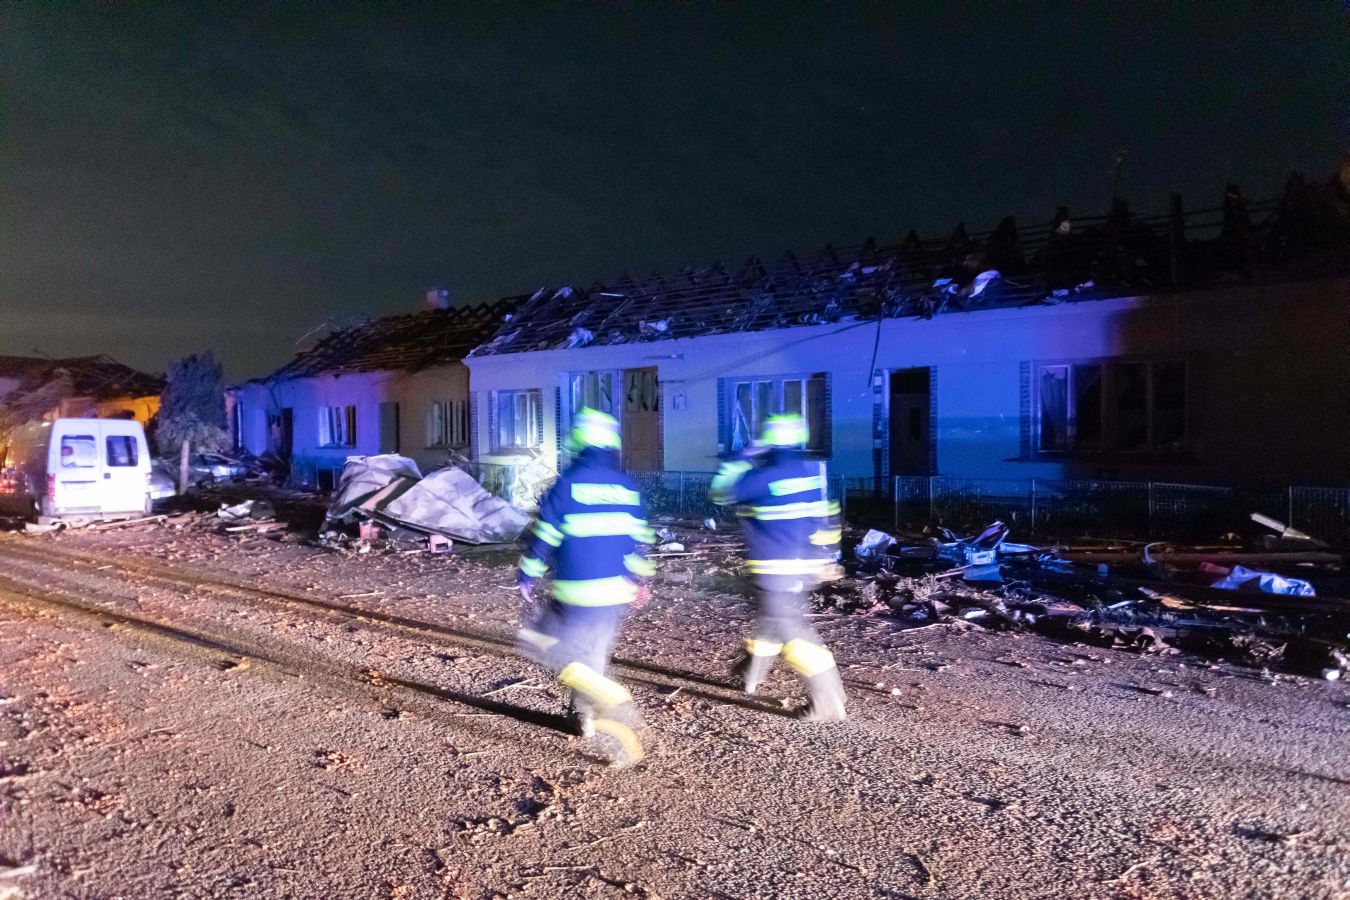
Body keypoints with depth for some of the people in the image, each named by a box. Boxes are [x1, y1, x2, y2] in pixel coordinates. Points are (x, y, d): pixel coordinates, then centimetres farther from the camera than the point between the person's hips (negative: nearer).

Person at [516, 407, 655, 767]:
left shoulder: (566, 484, -9)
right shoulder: (627, 487, 5)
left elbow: (543, 536, -6)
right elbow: (639, 539, 12)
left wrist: (527, 578, 5)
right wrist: (640, 579, 24)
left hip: (575, 593, -5)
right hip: (617, 592, 6)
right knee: (594, 653, 22)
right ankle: (588, 715, 31)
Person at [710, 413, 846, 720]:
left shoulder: (766, 478, -17)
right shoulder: (814, 472, 5)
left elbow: (721, 492, -8)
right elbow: (828, 518, 13)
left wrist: (743, 460, 2)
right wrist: (828, 557, 22)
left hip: (776, 570, -8)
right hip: (809, 567, 8)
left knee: (790, 629, -3)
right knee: (773, 617, 24)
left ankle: (828, 701, -7)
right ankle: (752, 674, 43)